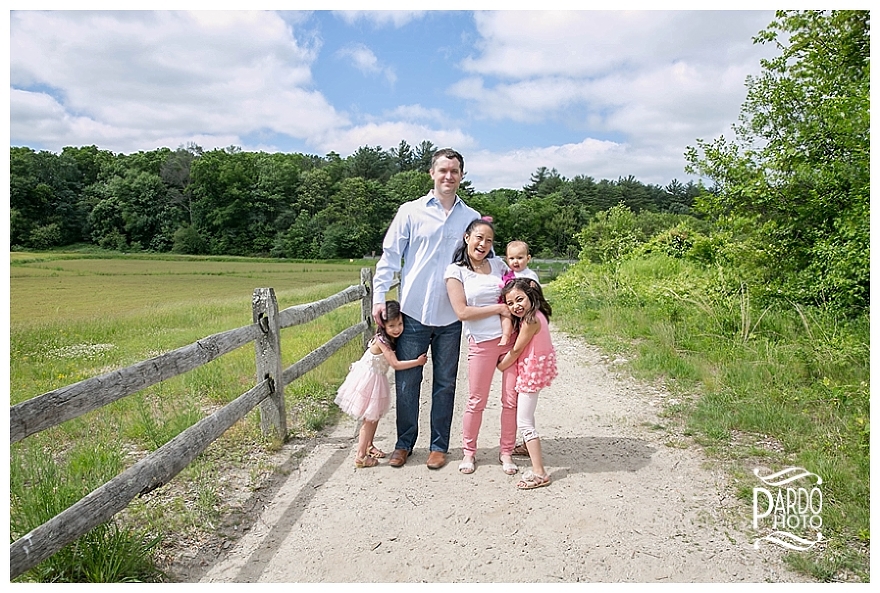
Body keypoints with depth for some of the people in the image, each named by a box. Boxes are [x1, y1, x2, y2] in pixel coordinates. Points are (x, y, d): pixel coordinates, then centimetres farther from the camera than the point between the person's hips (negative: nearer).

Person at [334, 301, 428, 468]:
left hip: (377, 379, 9)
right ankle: (360, 456, 6)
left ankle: (368, 446, 38)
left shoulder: (390, 339, -1)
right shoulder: (381, 341, -26)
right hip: (369, 379, -9)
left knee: (374, 416, 21)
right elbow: (396, 364, -25)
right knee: (369, 419, -2)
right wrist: (418, 362, -19)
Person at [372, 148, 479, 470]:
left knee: (445, 383, 10)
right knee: (406, 381, 6)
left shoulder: (472, 218, 8)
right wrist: (379, 297, -6)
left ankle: (439, 445, 23)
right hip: (412, 312, -1)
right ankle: (404, 443, 22)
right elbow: (390, 256, 2)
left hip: (451, 316, 2)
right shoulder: (410, 211, 3)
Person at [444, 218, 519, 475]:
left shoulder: (498, 265, 9)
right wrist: (499, 308, -12)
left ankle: (506, 452, 22)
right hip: (482, 342, -3)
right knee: (476, 401, 6)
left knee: (511, 399, 7)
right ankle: (468, 452, 25)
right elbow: (462, 312, -11)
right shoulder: (456, 271, -3)